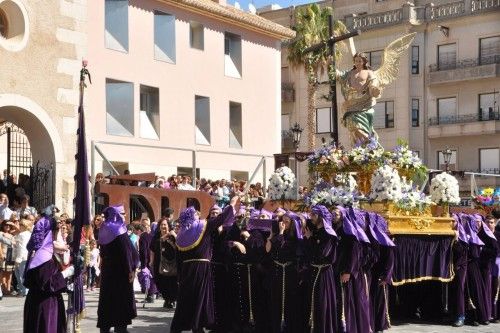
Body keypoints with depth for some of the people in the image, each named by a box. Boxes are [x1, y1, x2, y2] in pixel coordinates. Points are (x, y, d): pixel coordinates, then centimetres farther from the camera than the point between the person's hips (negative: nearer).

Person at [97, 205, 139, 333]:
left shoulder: (104, 230, 9)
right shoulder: (119, 229, -15)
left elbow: (102, 252, 15)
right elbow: (125, 251, -18)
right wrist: (130, 269, -15)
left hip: (107, 269, 7)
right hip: (120, 270, -7)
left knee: (107, 297, 10)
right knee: (122, 297, 1)